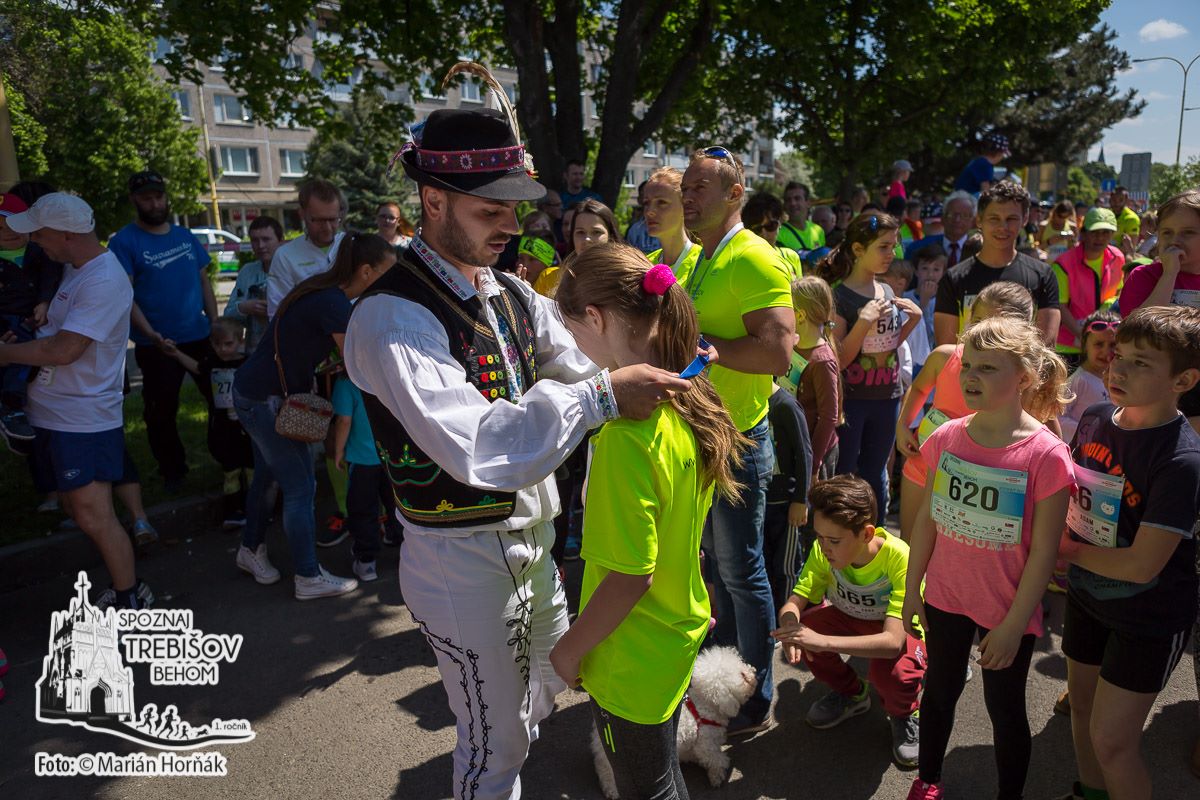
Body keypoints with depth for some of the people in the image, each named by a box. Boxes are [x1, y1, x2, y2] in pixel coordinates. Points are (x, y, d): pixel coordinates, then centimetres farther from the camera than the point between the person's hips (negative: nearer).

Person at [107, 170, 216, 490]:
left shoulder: (185, 236, 9)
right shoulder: (124, 242, -6)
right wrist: (149, 333, -25)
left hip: (200, 338, 4)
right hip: (157, 345, -4)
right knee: (162, 411, 5)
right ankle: (172, 470, 23)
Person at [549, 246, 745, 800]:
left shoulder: (629, 432, -32)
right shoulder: (692, 399, -5)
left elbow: (629, 577, -27)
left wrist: (570, 649, -13)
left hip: (633, 662, -7)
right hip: (680, 630, 8)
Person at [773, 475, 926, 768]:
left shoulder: (898, 558, -35)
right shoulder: (824, 551, -21)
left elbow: (893, 641, -42)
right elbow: (793, 604, -19)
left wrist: (823, 641, -52)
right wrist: (791, 629, -44)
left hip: (904, 631, -4)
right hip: (851, 619, 5)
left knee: (890, 669, -37)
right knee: (803, 627, -24)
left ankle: (905, 714, 3)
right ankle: (851, 693, 7)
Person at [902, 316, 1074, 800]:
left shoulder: (1046, 455, -20)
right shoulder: (946, 439, -7)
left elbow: (1043, 551, -15)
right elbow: (926, 520, 2)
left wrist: (1014, 625, -12)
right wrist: (912, 590, 6)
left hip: (1006, 612, -4)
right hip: (945, 598, 4)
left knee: (1005, 708, 15)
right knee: (939, 691, 22)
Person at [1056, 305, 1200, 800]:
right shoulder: (1094, 420, -7)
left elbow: (1140, 565, -27)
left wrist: (1065, 550, -14)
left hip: (1149, 616, -6)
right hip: (1087, 593, 6)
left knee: (1111, 741, 2)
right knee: (1083, 707, 23)